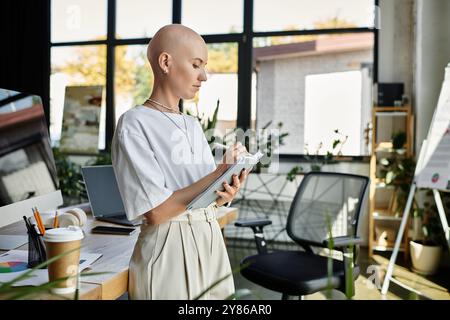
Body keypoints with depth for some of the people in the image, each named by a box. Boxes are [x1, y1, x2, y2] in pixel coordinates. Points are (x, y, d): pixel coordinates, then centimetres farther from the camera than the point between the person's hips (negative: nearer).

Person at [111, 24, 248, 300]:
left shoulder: (194, 125, 12)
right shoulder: (134, 124, -11)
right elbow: (156, 212, -19)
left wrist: (226, 194, -12)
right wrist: (222, 172, -18)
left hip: (211, 243, 7)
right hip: (168, 249, -7)